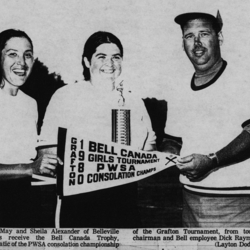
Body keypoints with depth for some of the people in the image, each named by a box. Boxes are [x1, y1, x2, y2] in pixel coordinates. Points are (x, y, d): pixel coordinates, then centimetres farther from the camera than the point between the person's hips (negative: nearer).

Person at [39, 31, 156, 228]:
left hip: (124, 198, 4)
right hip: (80, 200, -3)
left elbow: (150, 144, 16)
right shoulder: (66, 96, 1)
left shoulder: (134, 103, 13)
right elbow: (49, 150, -6)